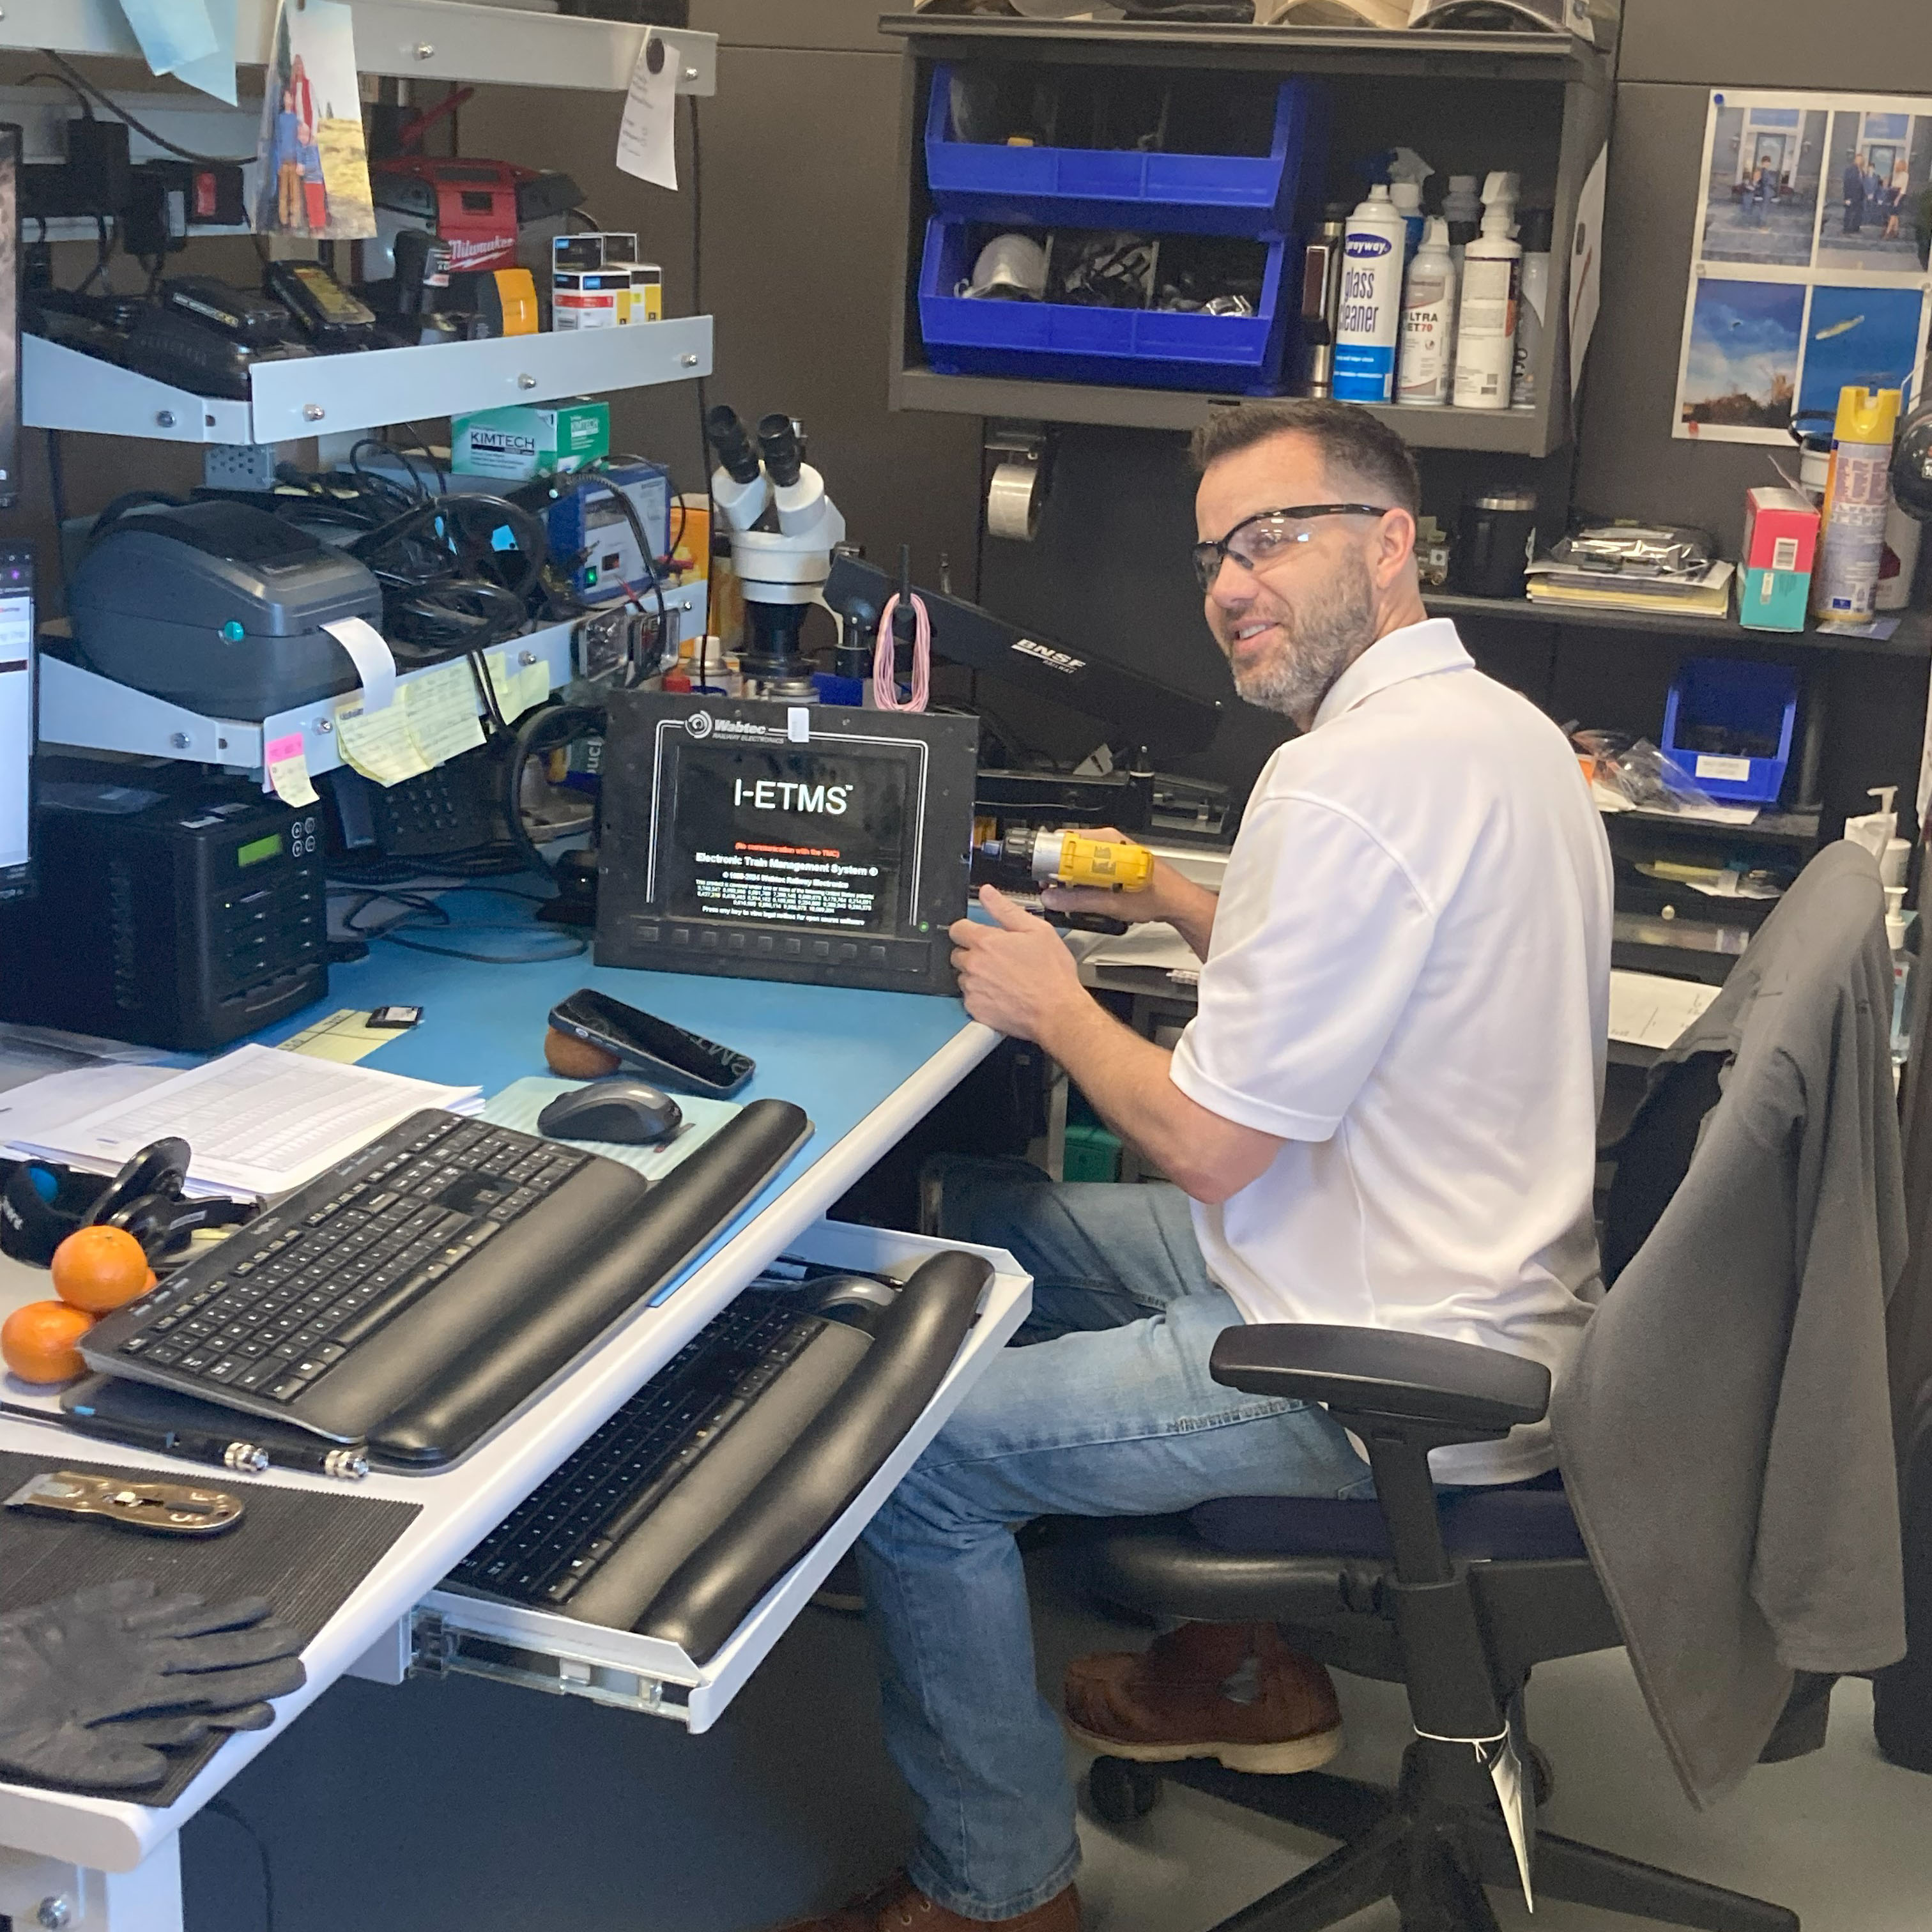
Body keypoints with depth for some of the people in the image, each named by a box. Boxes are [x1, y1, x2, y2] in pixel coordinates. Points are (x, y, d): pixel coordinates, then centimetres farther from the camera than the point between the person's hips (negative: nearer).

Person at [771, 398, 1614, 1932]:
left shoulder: (1346, 784, -26)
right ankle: (1243, 1667, 30)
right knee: (987, 1215, 21)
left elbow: (1209, 1147, -22)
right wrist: (1173, 900, 16)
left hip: (1404, 1381, -11)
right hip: (1473, 1286, 11)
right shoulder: (1500, 724, 8)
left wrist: (1054, 1006, -6)